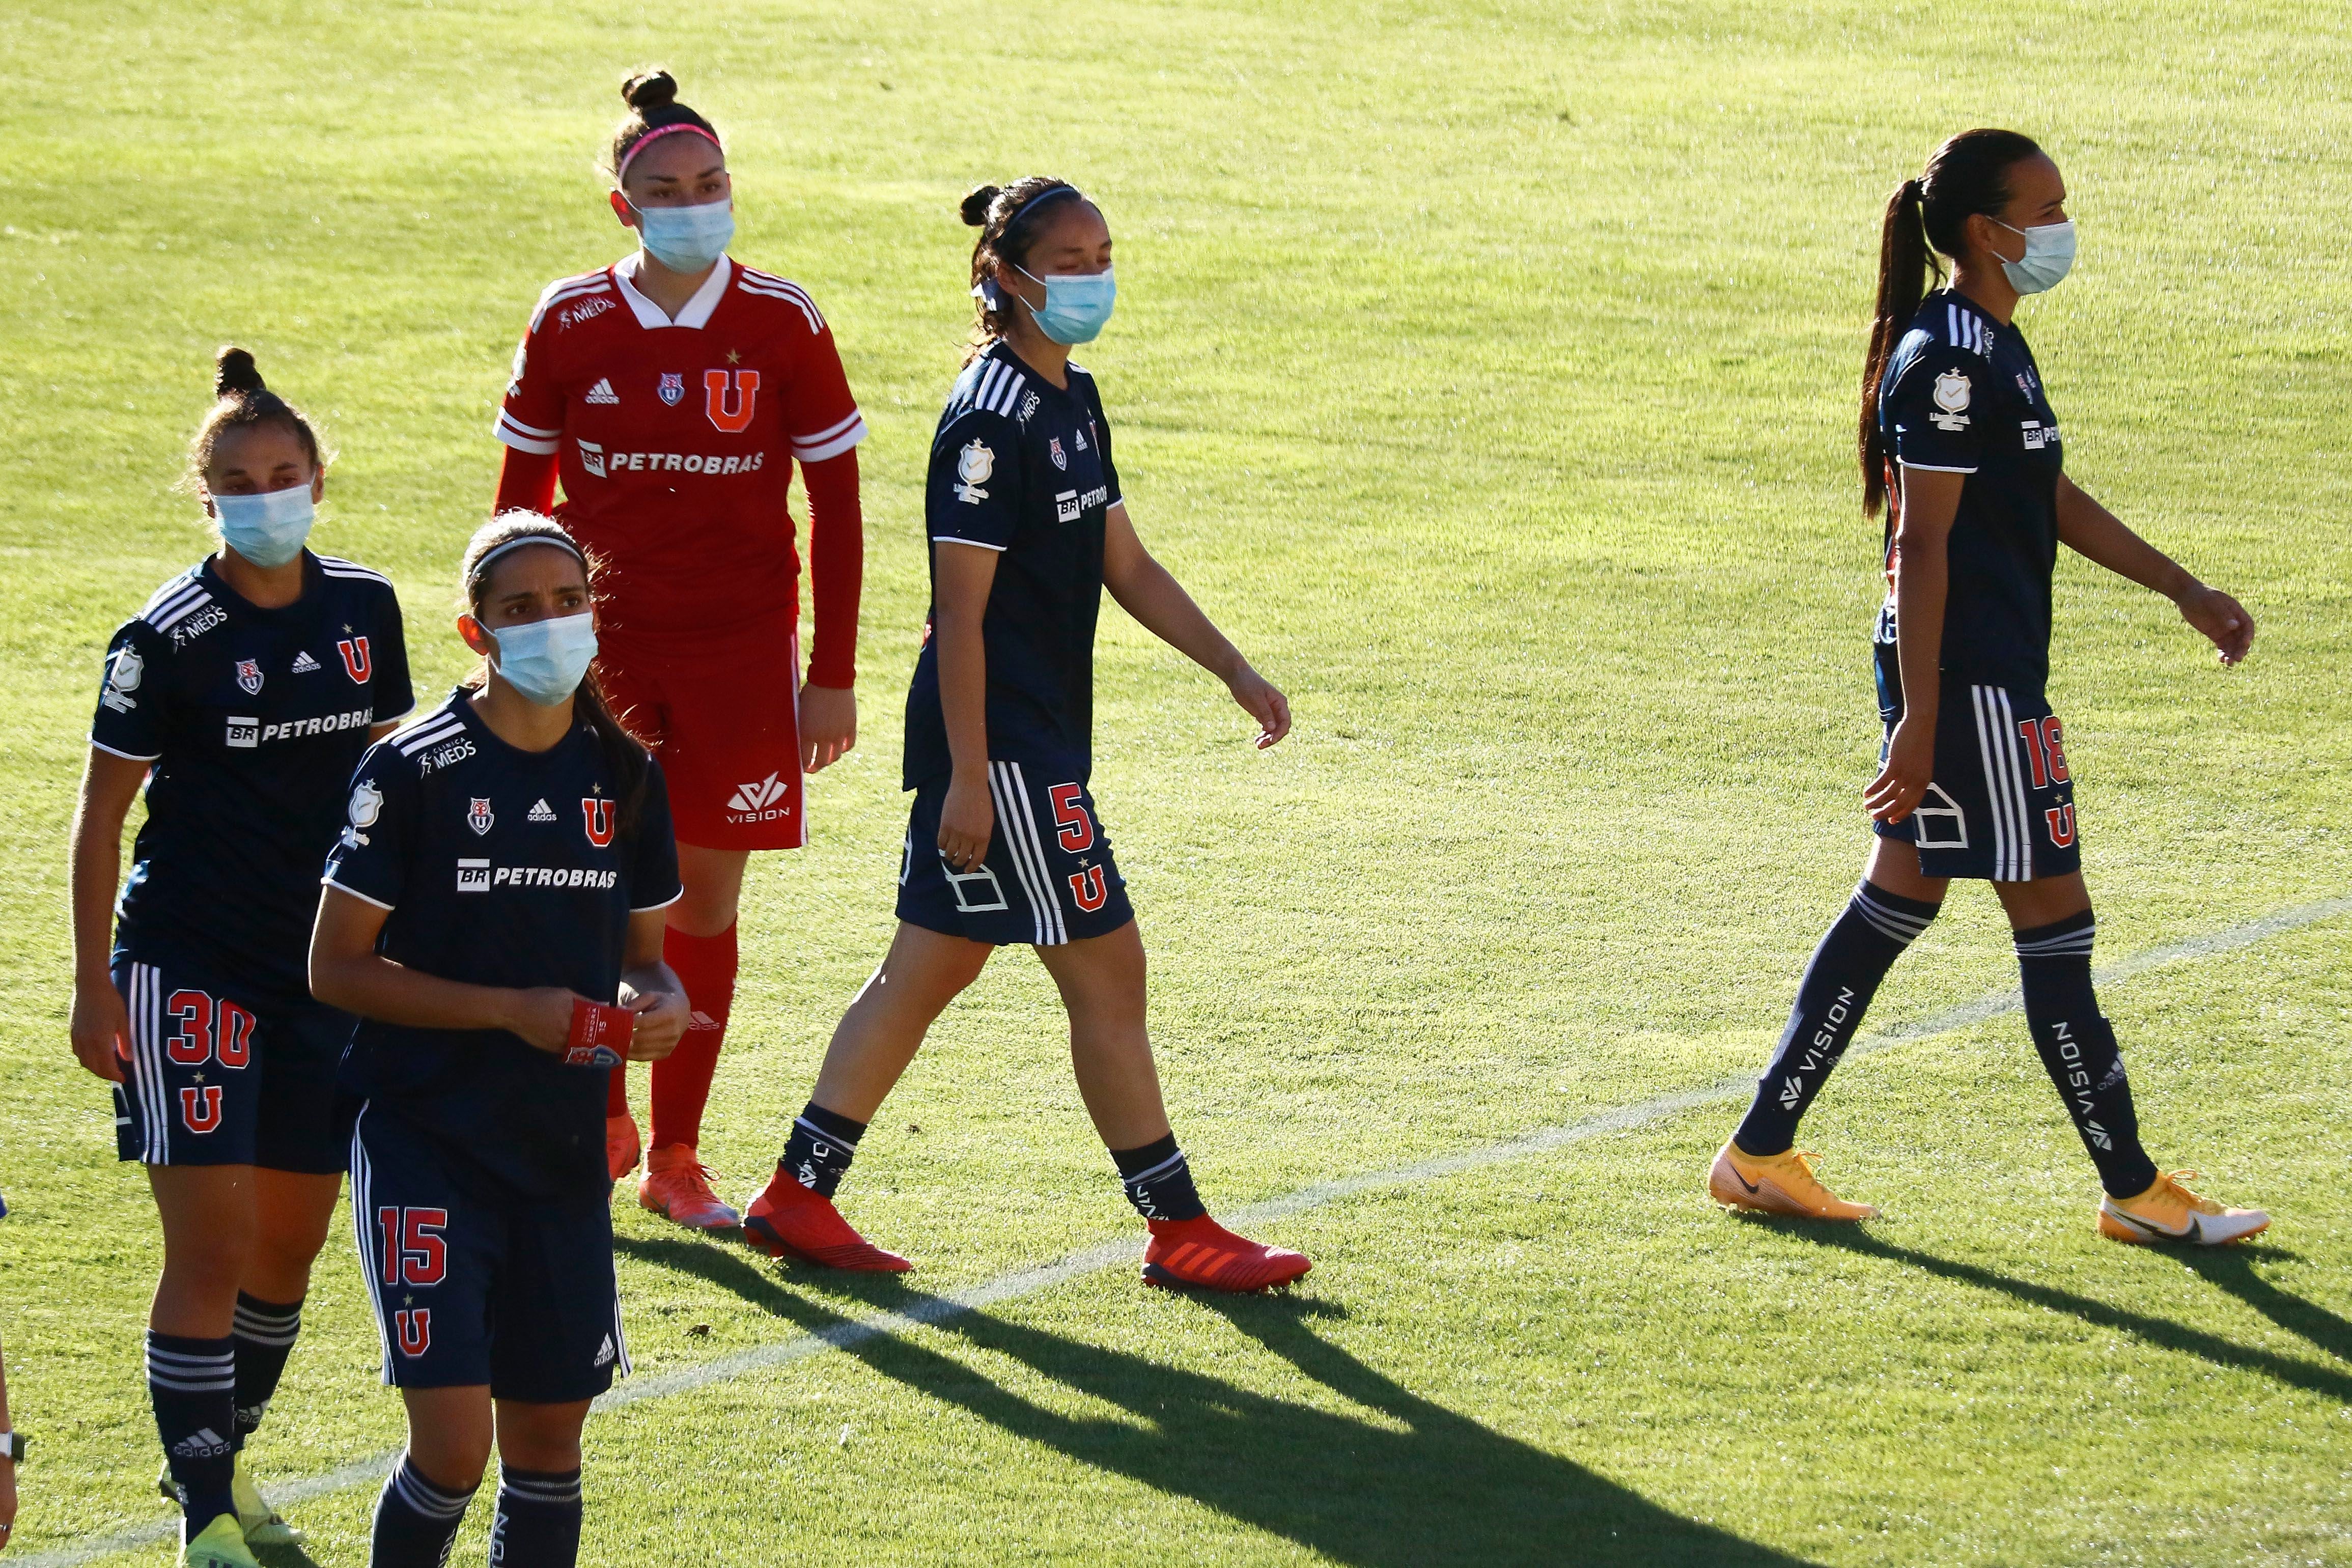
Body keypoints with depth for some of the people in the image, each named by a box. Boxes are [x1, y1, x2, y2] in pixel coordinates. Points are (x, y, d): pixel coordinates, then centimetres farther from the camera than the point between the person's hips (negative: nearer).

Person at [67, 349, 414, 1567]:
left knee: (293, 1241, 12)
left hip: (326, 966, 5)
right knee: (212, 1247, -10)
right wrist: (94, 991, -8)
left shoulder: (362, 609, 4)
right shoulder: (167, 639, -10)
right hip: (189, 965, -5)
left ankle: (221, 1454, 32)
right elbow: (101, 817, -6)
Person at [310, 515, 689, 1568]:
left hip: (562, 1145, 5)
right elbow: (337, 967, -8)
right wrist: (513, 1011, -16)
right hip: (426, 1135, -5)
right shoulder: (416, 771, -9)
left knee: (548, 1435, 8)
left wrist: (657, 1004, -7)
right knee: (454, 1442, -14)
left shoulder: (622, 776, 7)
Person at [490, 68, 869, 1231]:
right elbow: (520, 497, 7)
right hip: (597, 646, 0)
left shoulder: (782, 325, -3)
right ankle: (601, 1119, 18)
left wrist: (832, 677, 0)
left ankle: (675, 1156, 13)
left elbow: (835, 504, 2)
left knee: (706, 900, 3)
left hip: (739, 653, 0)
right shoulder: (572, 325, -2)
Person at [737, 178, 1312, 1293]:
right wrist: (968, 776, -21)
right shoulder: (990, 422, -17)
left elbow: (1126, 565, 19)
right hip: (996, 746, -10)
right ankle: (1179, 1231, 5)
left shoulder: (1071, 403, 12)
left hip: (1041, 738, 10)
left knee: (931, 968, 13)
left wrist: (1234, 670, 13)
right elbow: (959, 610, -19)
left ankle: (798, 1196, 17)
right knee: (1106, 969, -3)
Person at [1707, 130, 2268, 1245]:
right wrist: (1920, 721, -21)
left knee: (1899, 897, 14)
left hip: (1990, 673, 11)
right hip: (1966, 684, -11)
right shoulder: (1948, 365, -18)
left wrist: (2183, 590, 23)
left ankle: (1763, 1153, 18)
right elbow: (1921, 544, -19)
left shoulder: (1992, 349, 14)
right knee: (2053, 917, -3)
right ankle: (2133, 1190, 5)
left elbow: (2054, 500, 24)